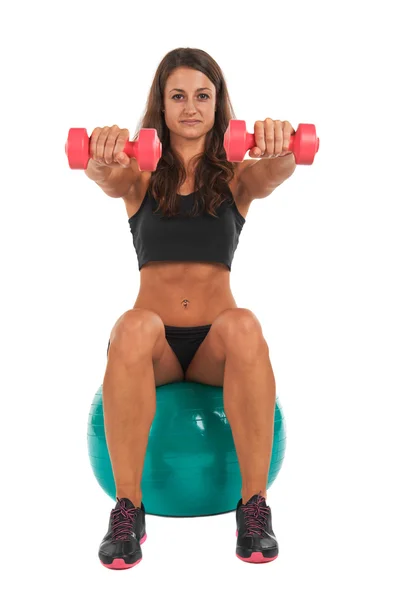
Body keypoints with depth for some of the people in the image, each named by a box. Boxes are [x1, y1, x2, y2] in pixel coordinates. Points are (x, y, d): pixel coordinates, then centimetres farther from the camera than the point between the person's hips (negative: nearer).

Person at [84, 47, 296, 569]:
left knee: (243, 326, -34)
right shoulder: (140, 176, 5)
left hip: (216, 344, 0)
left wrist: (277, 151, -43)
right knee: (134, 328, -35)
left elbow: (270, 176, -18)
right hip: (156, 345, 0)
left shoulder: (235, 175, 6)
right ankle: (127, 509, -26)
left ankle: (255, 506, -26)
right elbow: (106, 177, -19)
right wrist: (102, 161, -44)